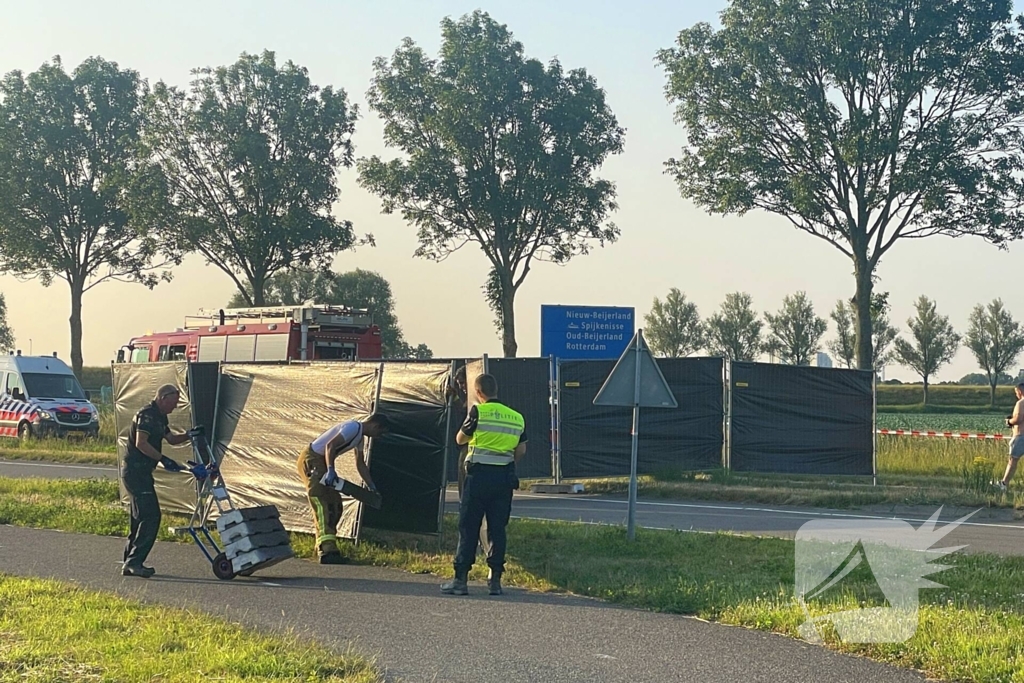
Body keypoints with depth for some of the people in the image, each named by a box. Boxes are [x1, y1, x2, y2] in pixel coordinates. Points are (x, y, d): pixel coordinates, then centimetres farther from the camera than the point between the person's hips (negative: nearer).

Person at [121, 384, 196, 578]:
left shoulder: (159, 417, 17)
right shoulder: (146, 415, -15)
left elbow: (171, 439, 22)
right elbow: (141, 443, -23)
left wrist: (189, 435, 6)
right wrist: (163, 459, -24)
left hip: (140, 472, 11)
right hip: (136, 471, -11)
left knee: (140, 518, 13)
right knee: (151, 516, -12)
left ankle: (130, 563, 18)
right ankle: (134, 561, -12)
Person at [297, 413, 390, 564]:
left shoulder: (359, 436, 16)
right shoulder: (353, 427, -16)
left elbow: (360, 464, 25)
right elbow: (330, 445, -27)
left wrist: (372, 487, 23)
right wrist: (330, 470, -35)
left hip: (321, 461, 11)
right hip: (311, 460, -11)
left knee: (334, 504, 11)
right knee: (323, 505, -18)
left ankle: (324, 546, 17)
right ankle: (327, 550, -27)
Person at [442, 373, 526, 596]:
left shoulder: (478, 411, -6)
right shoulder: (516, 417, 9)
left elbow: (460, 439, 4)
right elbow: (521, 449, 11)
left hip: (480, 474, -4)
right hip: (504, 477, 4)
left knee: (468, 527, 1)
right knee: (497, 528, 8)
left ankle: (460, 579, 0)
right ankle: (495, 580, 7)